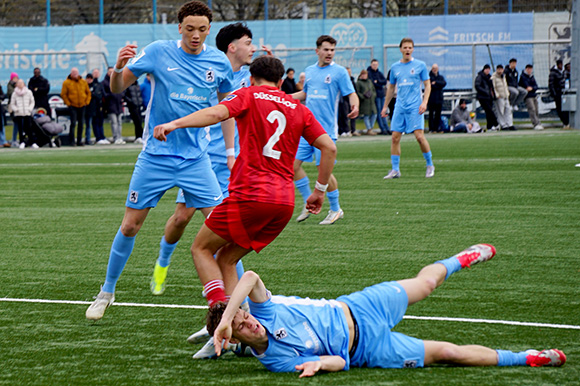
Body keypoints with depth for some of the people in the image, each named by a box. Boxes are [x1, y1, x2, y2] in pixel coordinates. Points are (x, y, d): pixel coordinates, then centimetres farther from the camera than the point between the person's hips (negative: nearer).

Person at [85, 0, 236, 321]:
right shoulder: (158, 52, -8)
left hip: (196, 159, 1)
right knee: (130, 225, 2)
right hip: (156, 156, -1)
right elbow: (118, 88, -3)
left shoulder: (219, 63, -1)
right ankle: (107, 291, 20)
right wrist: (118, 68, -25)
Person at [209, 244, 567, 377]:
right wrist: (319, 363, -43)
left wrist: (225, 317, -46)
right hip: (365, 350, -3)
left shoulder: (264, 309, -18)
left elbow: (250, 277, -40)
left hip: (355, 310, 3)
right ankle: (524, 359, 14)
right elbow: (339, 361, -21)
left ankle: (464, 258, 58)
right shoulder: (275, 360, -23)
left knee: (425, 282, 23)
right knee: (446, 352, -3)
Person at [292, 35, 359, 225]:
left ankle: (336, 209, 10)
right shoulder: (310, 71, 13)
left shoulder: (339, 72, -4)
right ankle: (309, 203, 14)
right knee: (294, 164, -1)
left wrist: (355, 106, -27)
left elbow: (351, 94, -6)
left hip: (325, 130, -6)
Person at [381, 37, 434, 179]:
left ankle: (430, 165, 4)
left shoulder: (420, 65, 2)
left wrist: (424, 102, -10)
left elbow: (427, 85, 3)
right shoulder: (395, 67, 12)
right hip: (400, 107, 4)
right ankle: (395, 170, 4)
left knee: (419, 136, -12)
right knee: (395, 137, -2)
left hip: (415, 107, -4)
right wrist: (385, 106, 20)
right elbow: (391, 88, 21)